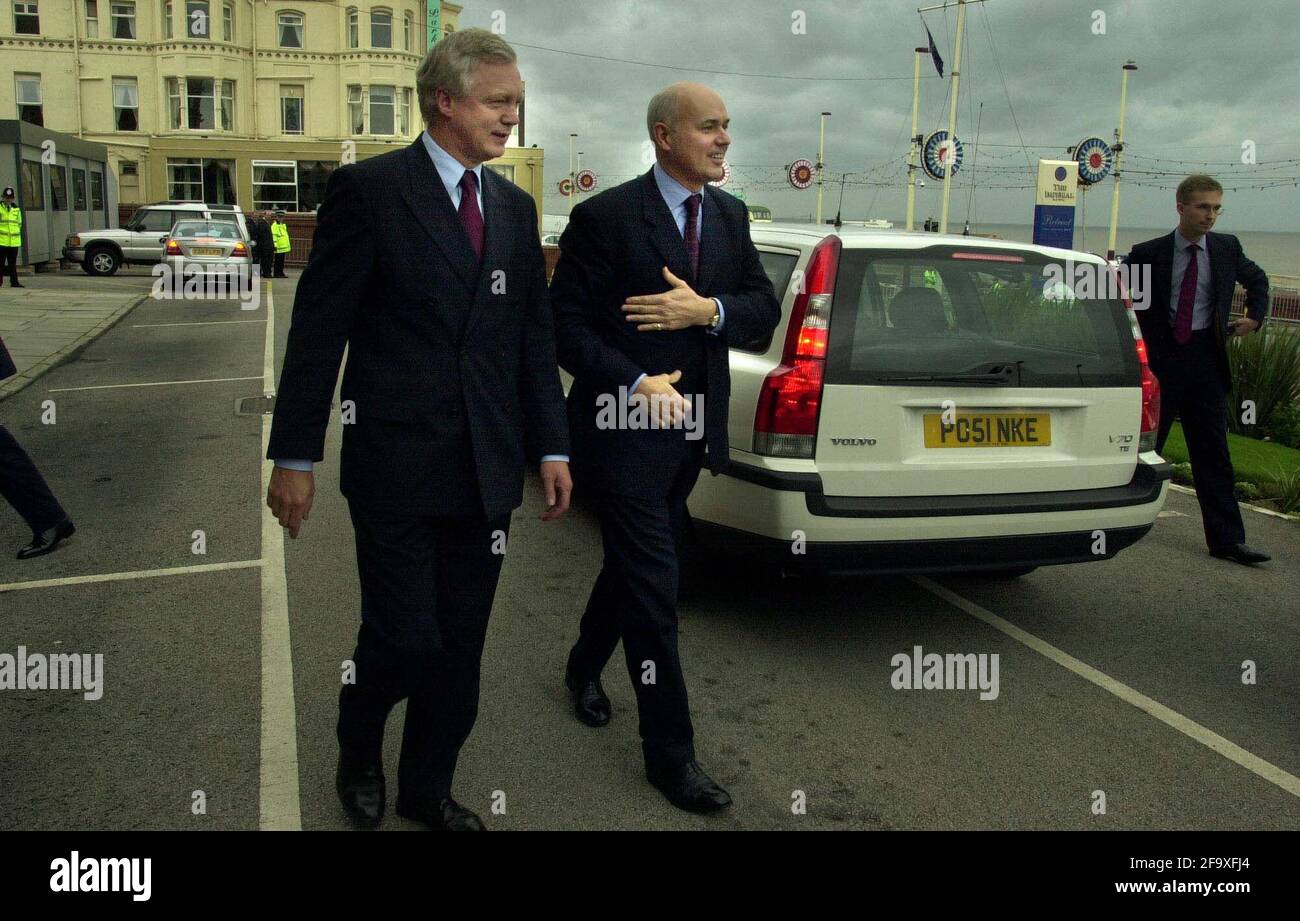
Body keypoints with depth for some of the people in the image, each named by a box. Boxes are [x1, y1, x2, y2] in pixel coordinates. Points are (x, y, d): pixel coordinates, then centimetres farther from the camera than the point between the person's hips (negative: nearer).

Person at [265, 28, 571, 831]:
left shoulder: (515, 207, 11)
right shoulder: (368, 190, -6)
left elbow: (535, 337, 13)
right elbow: (318, 331, -7)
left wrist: (552, 447, 7)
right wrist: (295, 456, -7)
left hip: (486, 469, 5)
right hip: (397, 464, -5)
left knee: (460, 647, 12)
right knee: (404, 638, 1)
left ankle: (429, 788, 33)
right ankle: (359, 756, 34)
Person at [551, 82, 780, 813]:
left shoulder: (730, 216, 7)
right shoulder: (606, 218, -12)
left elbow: (766, 310, 4)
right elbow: (567, 326, -13)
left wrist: (708, 310, -15)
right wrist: (635, 383, -24)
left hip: (690, 430, 7)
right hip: (627, 428, -7)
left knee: (635, 565, 22)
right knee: (655, 587, -3)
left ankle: (585, 667, 48)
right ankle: (671, 754, 10)